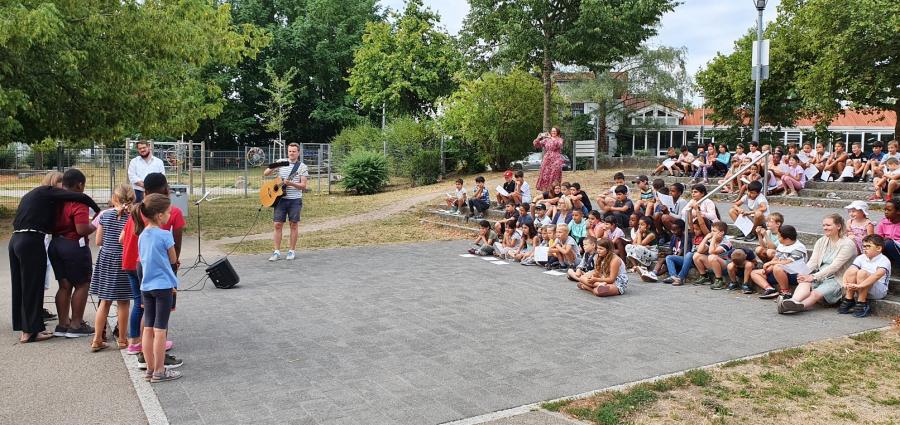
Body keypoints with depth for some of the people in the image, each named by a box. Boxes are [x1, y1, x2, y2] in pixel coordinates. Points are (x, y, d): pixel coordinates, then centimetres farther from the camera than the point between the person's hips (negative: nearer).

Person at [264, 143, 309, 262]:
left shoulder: (302, 167, -2)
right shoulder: (281, 163, 6)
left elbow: (303, 186, -6)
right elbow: (265, 173, 4)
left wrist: (291, 183, -22)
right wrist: (273, 167, -15)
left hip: (295, 200, -2)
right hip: (281, 199, 2)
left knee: (294, 224, 4)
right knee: (278, 224, -1)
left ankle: (292, 251, 14)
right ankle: (277, 252, 4)